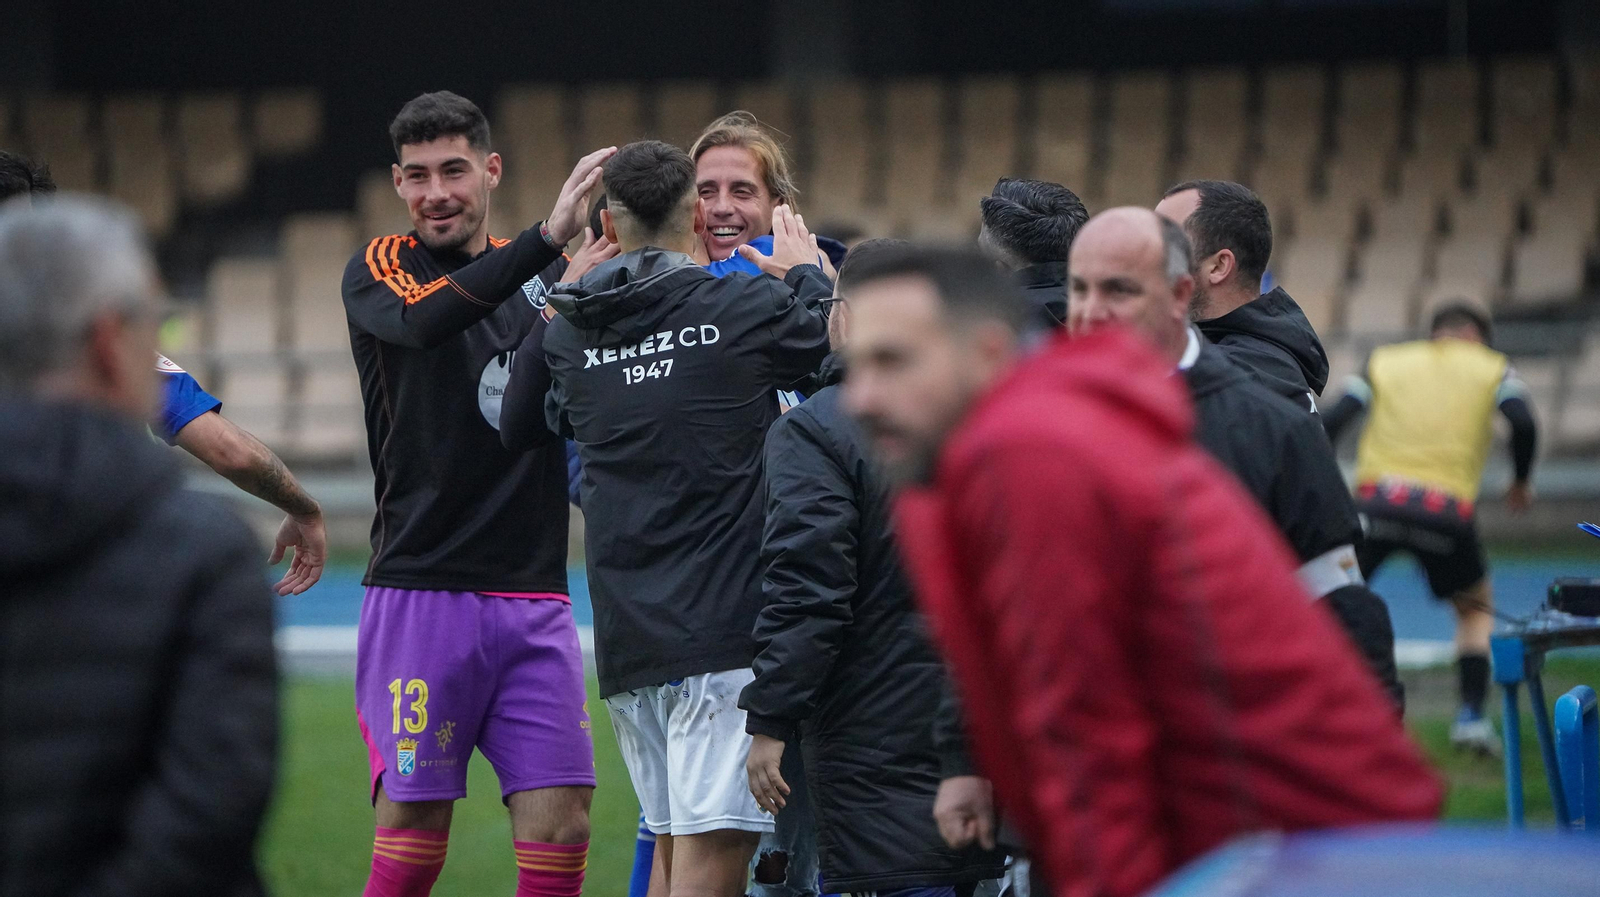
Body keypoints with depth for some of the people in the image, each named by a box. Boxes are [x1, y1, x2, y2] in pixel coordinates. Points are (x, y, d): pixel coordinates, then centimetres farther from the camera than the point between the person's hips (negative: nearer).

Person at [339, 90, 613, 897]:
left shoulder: (544, 276, 13)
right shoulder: (379, 270, 1)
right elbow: (423, 319, -23)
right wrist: (548, 237, -35)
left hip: (533, 596, 4)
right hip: (420, 587, -4)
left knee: (560, 818, -3)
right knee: (412, 824, -5)